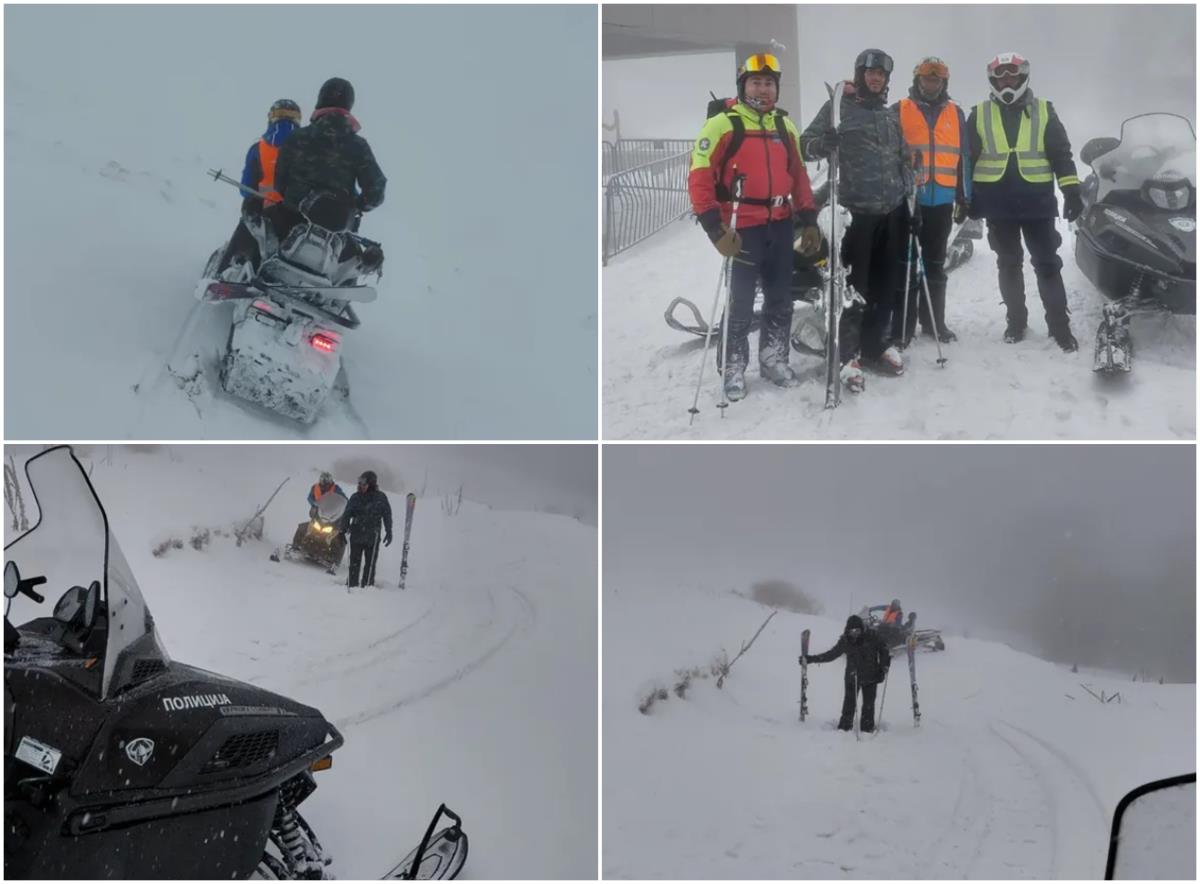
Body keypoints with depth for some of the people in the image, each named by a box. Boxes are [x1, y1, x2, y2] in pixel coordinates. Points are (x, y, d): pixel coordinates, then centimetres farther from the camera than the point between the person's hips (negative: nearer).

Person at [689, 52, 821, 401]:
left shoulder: (785, 126, 11)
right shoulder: (722, 124, -9)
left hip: (781, 227, 6)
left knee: (781, 299, 13)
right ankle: (734, 368, 14)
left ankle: (773, 359, 28)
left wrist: (809, 221, 12)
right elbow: (700, 178, -13)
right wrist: (715, 227, -20)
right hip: (743, 228, -6)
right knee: (741, 303, 0)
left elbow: (799, 176, 17)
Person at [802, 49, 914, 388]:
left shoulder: (891, 115, 17)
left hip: (893, 210, 6)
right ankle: (845, 354, -2)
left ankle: (876, 345, 22)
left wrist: (907, 188, 13)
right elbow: (808, 145, -5)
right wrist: (834, 140, -23)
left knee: (886, 283, 10)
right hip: (857, 210, -6)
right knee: (855, 284, -7)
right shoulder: (838, 107, -1)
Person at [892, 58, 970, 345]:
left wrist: (964, 197, 9)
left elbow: (963, 157, 13)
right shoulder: (900, 111, 3)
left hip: (942, 200, 3)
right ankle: (902, 327, -2)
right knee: (906, 263, -3)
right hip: (906, 199, -3)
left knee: (935, 264, 11)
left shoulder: (955, 113, 11)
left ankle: (934, 321, 18)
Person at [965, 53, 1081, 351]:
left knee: (1048, 265, -2)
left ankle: (1059, 325, 3)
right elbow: (967, 158, 8)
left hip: (1037, 201, -1)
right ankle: (1016, 320, 20)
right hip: (998, 204, 1)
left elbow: (1061, 153, 3)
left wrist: (1071, 191, -5)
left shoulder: (1043, 111, 5)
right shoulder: (980, 114, 6)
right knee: (1008, 265, 9)